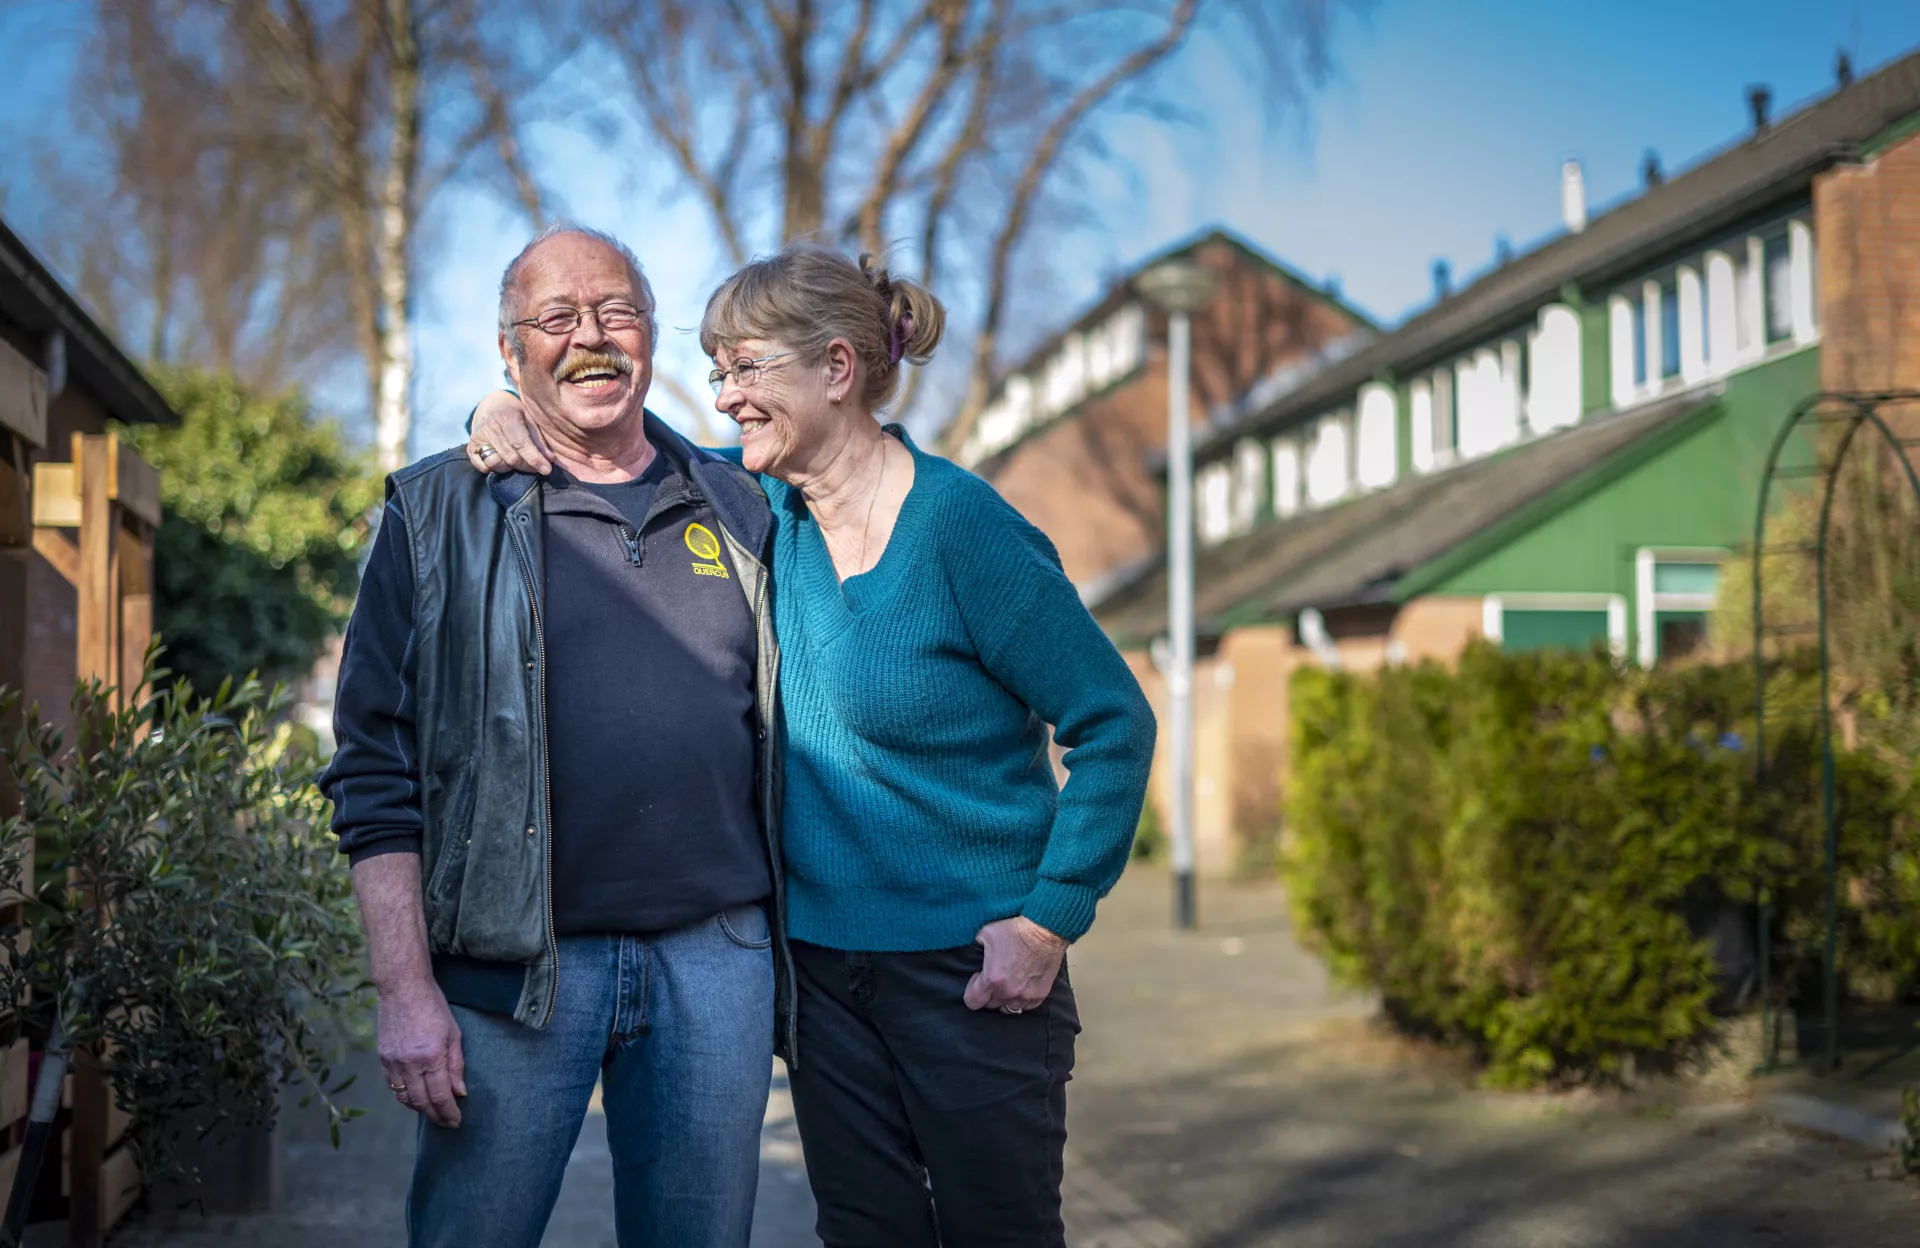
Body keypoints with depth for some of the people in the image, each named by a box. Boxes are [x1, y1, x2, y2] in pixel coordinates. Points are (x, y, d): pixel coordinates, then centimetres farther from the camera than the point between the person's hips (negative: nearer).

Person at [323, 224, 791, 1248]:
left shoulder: (737, 511, 12)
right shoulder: (438, 514, 3)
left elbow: (784, 732, 17)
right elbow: (376, 772, -1)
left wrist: (794, 957, 12)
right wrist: (406, 992, -8)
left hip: (715, 958, 3)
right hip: (515, 966, -3)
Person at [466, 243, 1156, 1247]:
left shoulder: (958, 526, -16)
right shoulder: (764, 506, 2)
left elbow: (1113, 723, -14)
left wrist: (1049, 921, -15)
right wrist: (509, 409, -7)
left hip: (970, 969, -6)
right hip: (821, 960, 6)